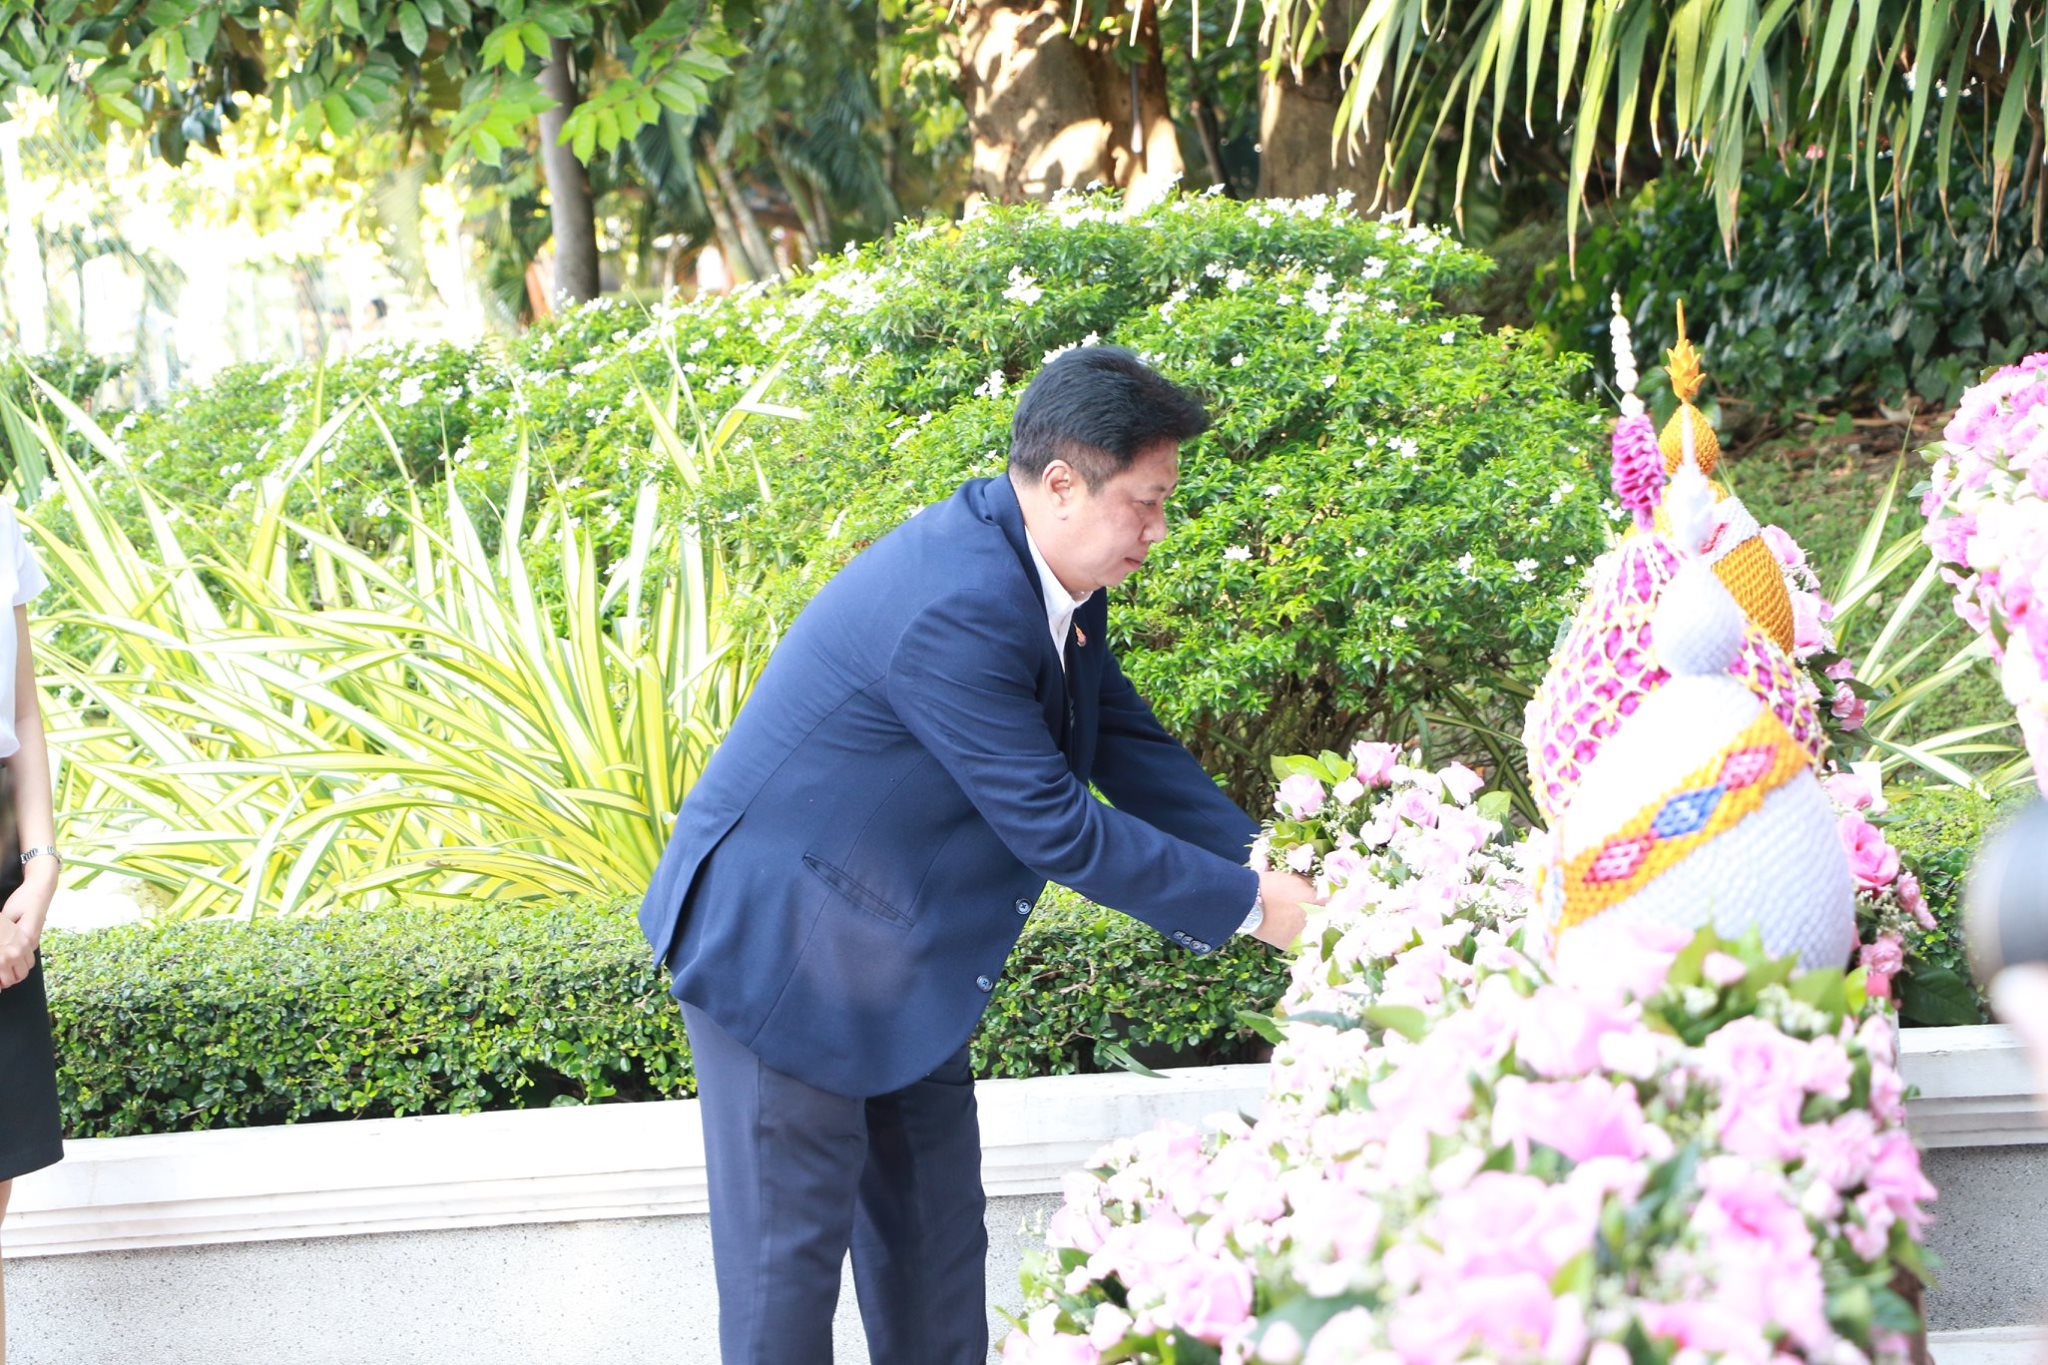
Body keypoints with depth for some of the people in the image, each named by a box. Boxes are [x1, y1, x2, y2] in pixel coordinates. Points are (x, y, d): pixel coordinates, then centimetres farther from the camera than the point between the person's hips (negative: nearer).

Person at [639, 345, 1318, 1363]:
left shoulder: (1049, 577, -1)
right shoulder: (955, 609, -32)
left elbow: (1124, 742, 10)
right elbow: (1055, 828, -28)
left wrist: (1265, 859, 1)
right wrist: (1247, 904, -19)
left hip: (899, 949, 10)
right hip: (780, 938, -10)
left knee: (935, 1237, 14)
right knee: (792, 1247, -1)